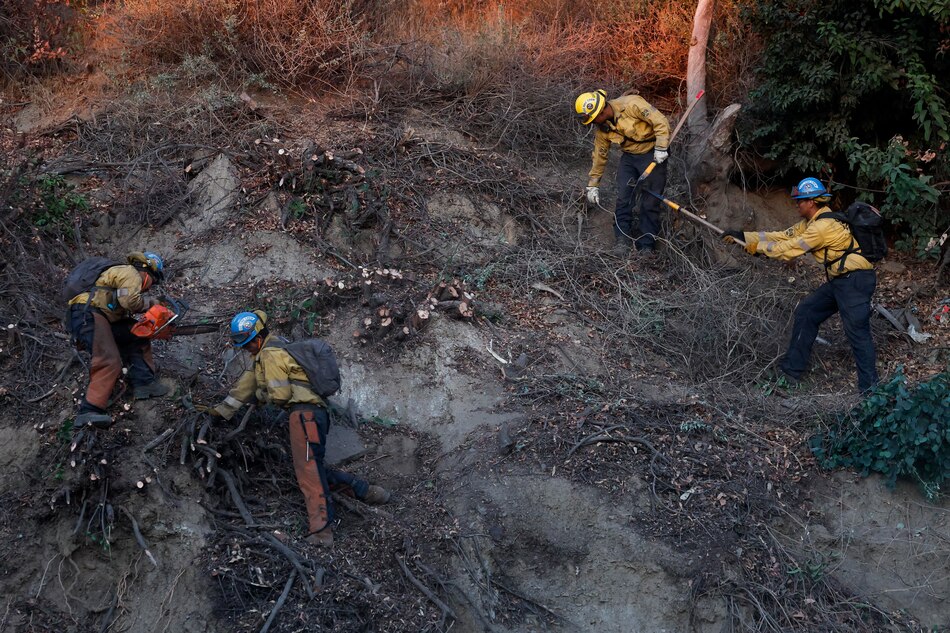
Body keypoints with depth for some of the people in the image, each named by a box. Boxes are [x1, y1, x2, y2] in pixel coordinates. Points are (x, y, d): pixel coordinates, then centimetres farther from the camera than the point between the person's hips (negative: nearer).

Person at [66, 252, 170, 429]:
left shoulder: (123, 275, 31)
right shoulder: (131, 273, 1)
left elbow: (122, 313, 26)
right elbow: (130, 301, -15)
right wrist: (150, 302, 3)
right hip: (87, 315, -10)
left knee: (136, 337, 16)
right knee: (109, 361, -23)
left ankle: (143, 383, 5)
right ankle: (88, 412, -32)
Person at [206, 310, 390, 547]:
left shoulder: (270, 354, -8)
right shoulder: (266, 352, 24)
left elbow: (280, 395, -12)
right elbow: (248, 383, 29)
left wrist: (260, 395, 9)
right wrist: (223, 410, 29)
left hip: (305, 412, -11)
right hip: (306, 414, 11)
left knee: (307, 468, -22)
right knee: (313, 469, 13)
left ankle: (321, 530, -34)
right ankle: (366, 490, 11)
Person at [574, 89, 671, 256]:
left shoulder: (631, 104, -24)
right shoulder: (601, 129, -4)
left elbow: (661, 122, -21)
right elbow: (599, 155, 8)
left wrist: (661, 148, -25)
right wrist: (593, 185, 12)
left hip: (652, 155, -5)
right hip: (629, 156, 5)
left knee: (650, 202, -4)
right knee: (623, 198, -6)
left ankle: (646, 245, 4)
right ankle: (622, 239, 5)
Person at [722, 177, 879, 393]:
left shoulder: (824, 225, -19)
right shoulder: (811, 223, 12)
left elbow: (789, 249, -15)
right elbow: (782, 236, 13)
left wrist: (757, 247, -4)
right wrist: (743, 236, 9)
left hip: (855, 280, -11)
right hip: (839, 280, 11)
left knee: (857, 332, -12)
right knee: (806, 312, 12)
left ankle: (869, 388, -9)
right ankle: (791, 370, 18)